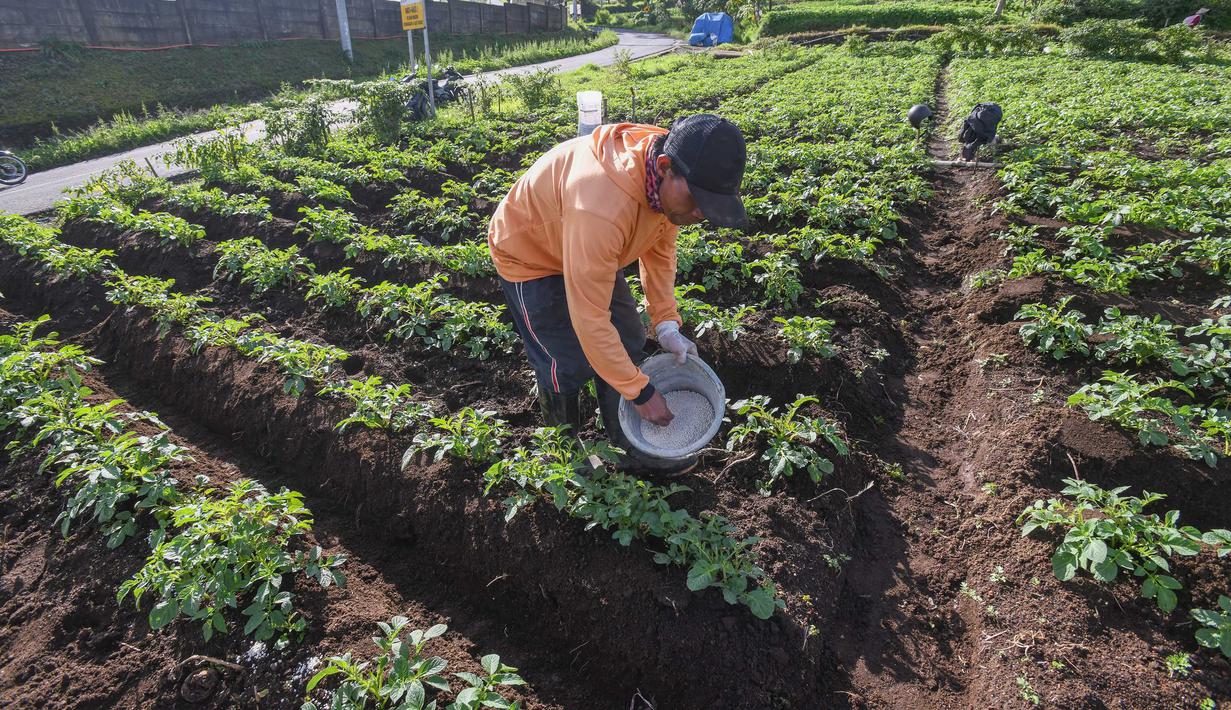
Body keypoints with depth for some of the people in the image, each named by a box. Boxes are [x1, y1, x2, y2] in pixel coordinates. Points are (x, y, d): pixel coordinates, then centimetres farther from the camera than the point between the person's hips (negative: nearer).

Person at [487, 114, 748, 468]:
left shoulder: (671, 179, -20)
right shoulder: (603, 205, -45)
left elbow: (660, 246, -1)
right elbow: (589, 319, -39)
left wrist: (666, 323, -10)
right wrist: (641, 391, -29)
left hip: (591, 248, 7)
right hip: (529, 255, -7)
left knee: (627, 345, 6)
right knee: (568, 366, -7)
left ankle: (629, 445, 24)